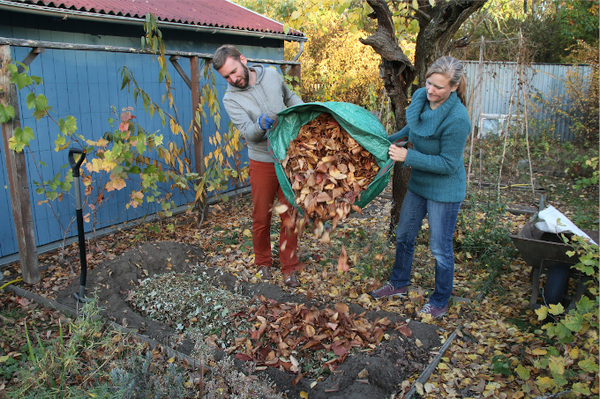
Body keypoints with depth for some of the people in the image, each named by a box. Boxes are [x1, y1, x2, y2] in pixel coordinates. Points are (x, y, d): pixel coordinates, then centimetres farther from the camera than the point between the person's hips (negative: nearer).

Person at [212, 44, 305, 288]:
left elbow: (289, 96, 20)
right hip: (262, 163, -2)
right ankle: (263, 263, 29)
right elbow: (248, 133, -19)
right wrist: (261, 125, -40)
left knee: (289, 215, 5)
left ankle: (289, 267, 16)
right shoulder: (231, 99, -8)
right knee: (261, 217, 6)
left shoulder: (272, 75, 1)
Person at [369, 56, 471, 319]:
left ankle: (440, 303, 28)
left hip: (445, 191, -8)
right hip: (419, 184, 8)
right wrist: (394, 139, 21)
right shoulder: (420, 97, -5)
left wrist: (408, 156, -27)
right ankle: (399, 284, 42)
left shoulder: (457, 119, -28)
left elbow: (448, 164, -24)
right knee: (404, 236, 20)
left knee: (440, 249, 7)